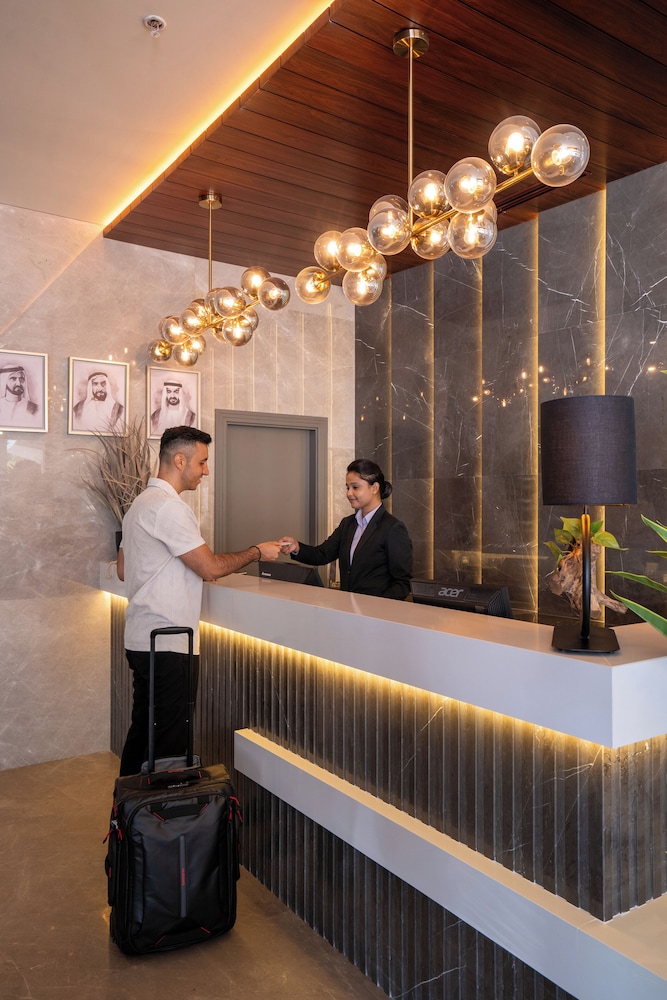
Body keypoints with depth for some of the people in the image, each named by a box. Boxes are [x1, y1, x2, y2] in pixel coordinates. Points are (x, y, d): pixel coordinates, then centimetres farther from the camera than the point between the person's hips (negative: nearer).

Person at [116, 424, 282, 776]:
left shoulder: (141, 503, 15)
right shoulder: (168, 506, -17)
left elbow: (123, 569, 21)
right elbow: (211, 567, -19)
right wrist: (257, 552, -4)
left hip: (141, 640, 10)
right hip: (169, 644, -10)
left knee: (143, 730, 18)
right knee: (169, 738, -1)